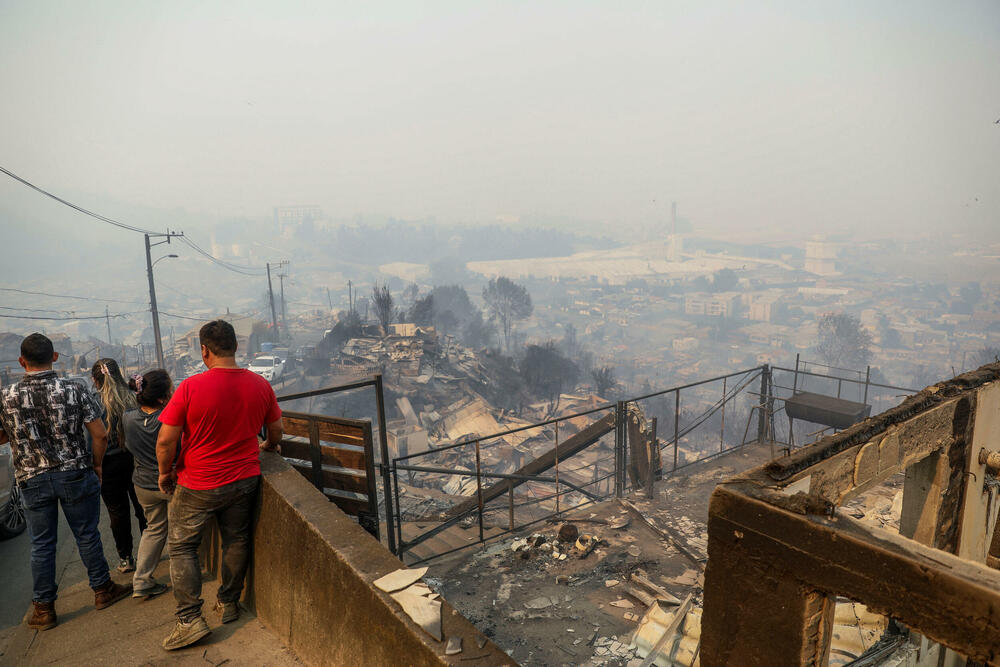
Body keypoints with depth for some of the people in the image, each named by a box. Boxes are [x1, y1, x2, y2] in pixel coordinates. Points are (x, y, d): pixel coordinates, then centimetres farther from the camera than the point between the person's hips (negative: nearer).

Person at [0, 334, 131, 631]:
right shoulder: (75, 390, -11)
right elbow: (100, 434, -10)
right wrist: (96, 465, 5)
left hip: (33, 480, 2)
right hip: (75, 473, -1)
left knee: (41, 544, 13)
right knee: (87, 534, 11)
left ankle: (43, 608, 23)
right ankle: (103, 589, 25)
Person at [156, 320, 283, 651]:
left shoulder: (190, 387, -20)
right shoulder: (261, 385, -8)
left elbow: (165, 441, -15)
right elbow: (276, 431, 5)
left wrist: (165, 473, 4)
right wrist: (268, 446, 27)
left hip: (197, 486, -3)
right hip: (244, 480, 3)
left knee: (182, 547, 15)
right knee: (236, 541, 19)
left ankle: (190, 620, 15)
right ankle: (229, 603, 34)